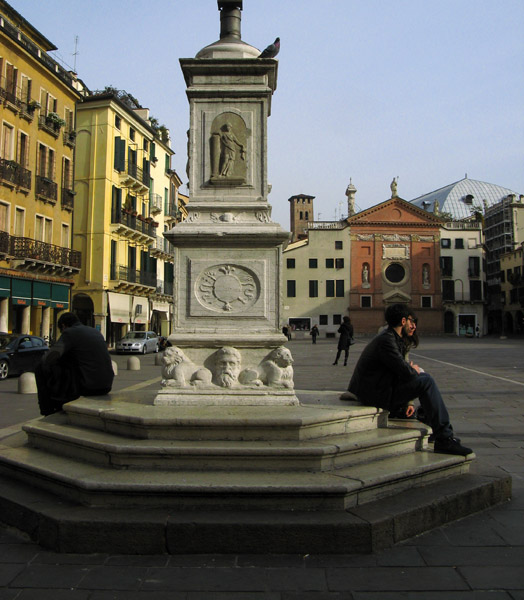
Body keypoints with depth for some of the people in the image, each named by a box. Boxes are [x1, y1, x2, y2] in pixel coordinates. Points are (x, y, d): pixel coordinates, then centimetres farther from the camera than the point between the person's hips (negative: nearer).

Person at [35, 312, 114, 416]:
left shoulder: (70, 333, -5)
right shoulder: (96, 332, 19)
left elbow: (50, 358, -15)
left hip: (87, 386, -8)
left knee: (41, 369, 9)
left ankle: (49, 414, 16)